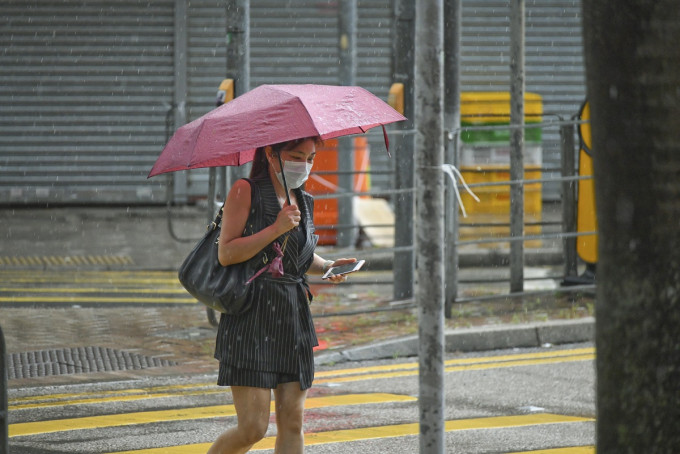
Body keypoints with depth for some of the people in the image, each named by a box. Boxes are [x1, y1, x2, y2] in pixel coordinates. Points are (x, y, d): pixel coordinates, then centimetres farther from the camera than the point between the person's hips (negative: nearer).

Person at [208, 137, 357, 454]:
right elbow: (226, 254, -14)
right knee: (252, 428, -10)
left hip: (294, 318, 7)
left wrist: (328, 267, 7)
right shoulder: (245, 192, -6)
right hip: (252, 319, -7)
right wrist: (276, 229, -19)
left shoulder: (303, 202, 14)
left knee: (292, 423, 2)